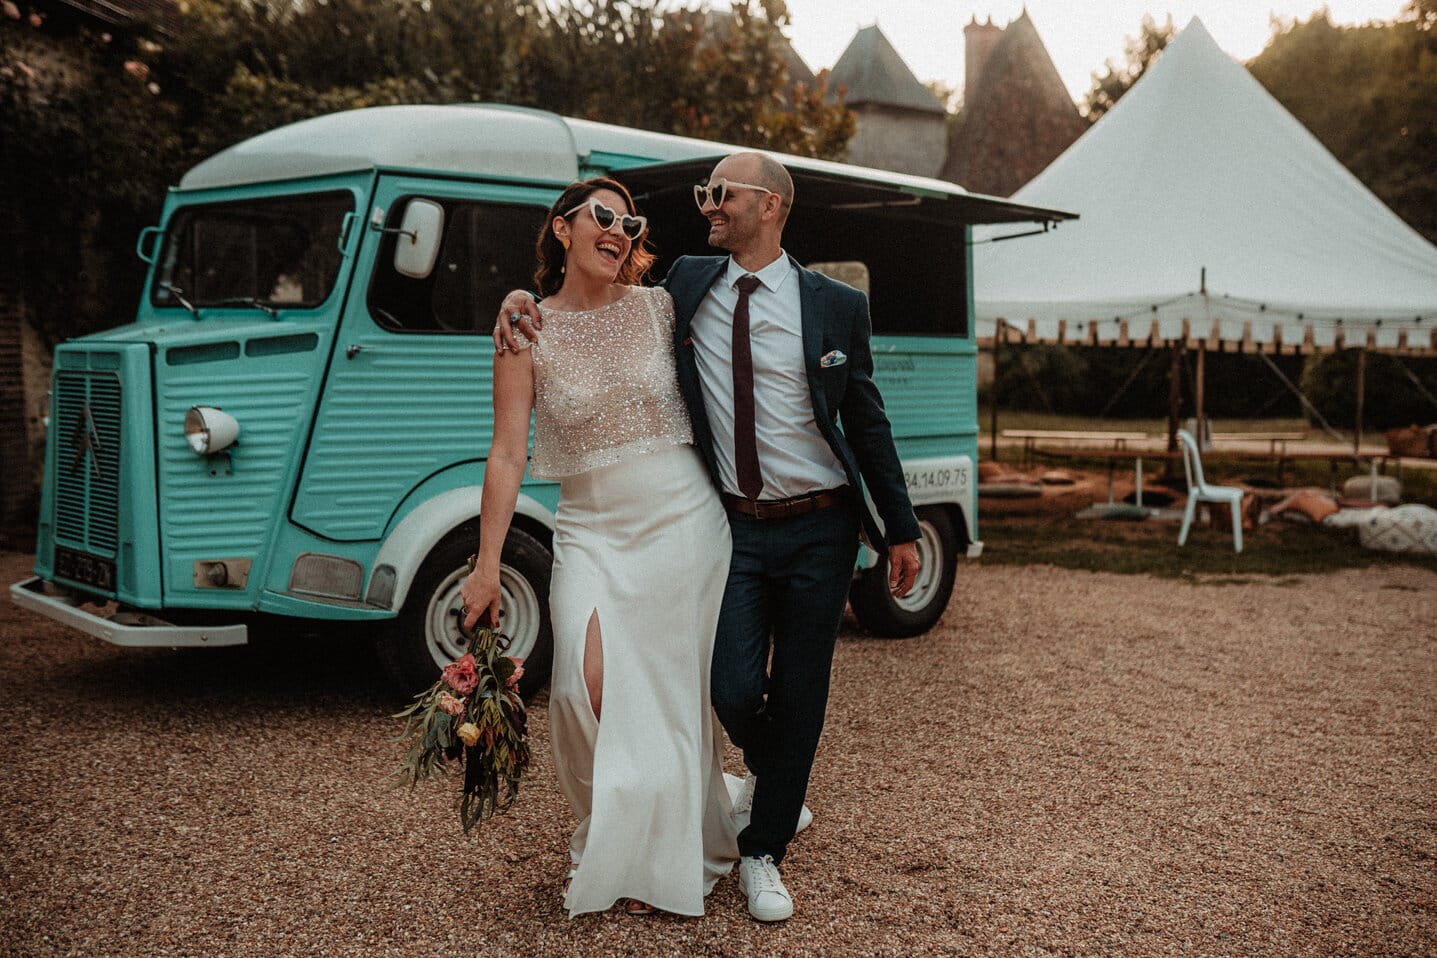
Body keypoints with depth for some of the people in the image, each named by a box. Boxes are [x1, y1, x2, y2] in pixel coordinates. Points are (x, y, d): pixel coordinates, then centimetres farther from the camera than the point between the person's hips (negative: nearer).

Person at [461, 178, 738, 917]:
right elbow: (506, 454, -3)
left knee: (677, 695, 5)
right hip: (593, 530, -1)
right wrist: (487, 566, -7)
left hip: (686, 519, 1)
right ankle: (607, 844, 12)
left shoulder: (659, 308, 3)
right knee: (591, 685, -15)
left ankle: (669, 858, 25)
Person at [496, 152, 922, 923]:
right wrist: (525, 298, -4)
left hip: (820, 528, -1)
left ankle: (762, 853, 24)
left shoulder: (835, 305, -2)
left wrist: (901, 530, 6)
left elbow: (868, 423, 4)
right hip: (738, 528, 1)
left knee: (798, 695, 5)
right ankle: (768, 772, 33)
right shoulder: (687, 286, 3)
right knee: (734, 691, -5)